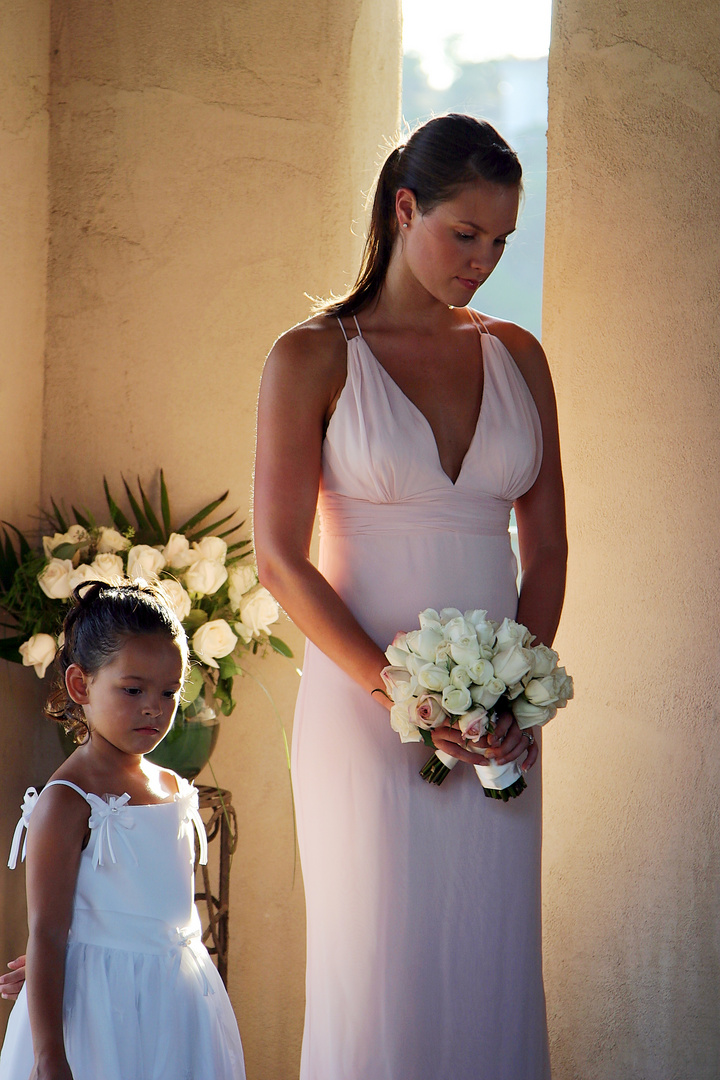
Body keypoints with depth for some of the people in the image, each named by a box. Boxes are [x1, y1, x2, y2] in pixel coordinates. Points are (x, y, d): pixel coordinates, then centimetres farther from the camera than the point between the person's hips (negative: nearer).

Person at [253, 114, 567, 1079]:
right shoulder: (312, 358, -3)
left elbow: (547, 545, 10)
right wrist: (398, 691, -16)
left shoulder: (517, 357, 10)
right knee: (379, 975, 0)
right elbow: (280, 560, -7)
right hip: (362, 705, -4)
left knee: (489, 975, 5)